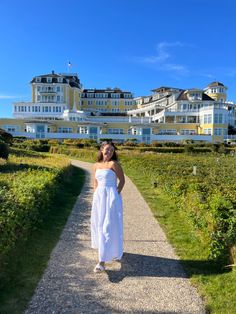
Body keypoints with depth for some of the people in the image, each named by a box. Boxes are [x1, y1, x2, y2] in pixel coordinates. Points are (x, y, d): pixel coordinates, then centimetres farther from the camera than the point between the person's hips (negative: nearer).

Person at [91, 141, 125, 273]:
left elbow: (122, 180, -3)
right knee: (99, 225, 18)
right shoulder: (96, 165, 9)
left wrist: (115, 195, -8)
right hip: (99, 198, 7)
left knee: (109, 227, -5)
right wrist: (96, 196, 7)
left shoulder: (114, 164, -7)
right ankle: (110, 250, 43)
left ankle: (102, 262, -2)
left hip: (111, 198, -7)